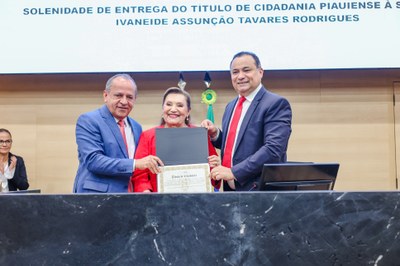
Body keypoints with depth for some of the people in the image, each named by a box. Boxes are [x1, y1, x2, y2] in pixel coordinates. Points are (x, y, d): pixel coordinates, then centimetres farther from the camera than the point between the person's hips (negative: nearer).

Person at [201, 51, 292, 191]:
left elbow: (274, 149, -21)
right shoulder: (231, 106, 13)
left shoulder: (276, 103, -11)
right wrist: (215, 134, 1)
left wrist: (234, 172, -24)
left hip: (261, 190, -6)